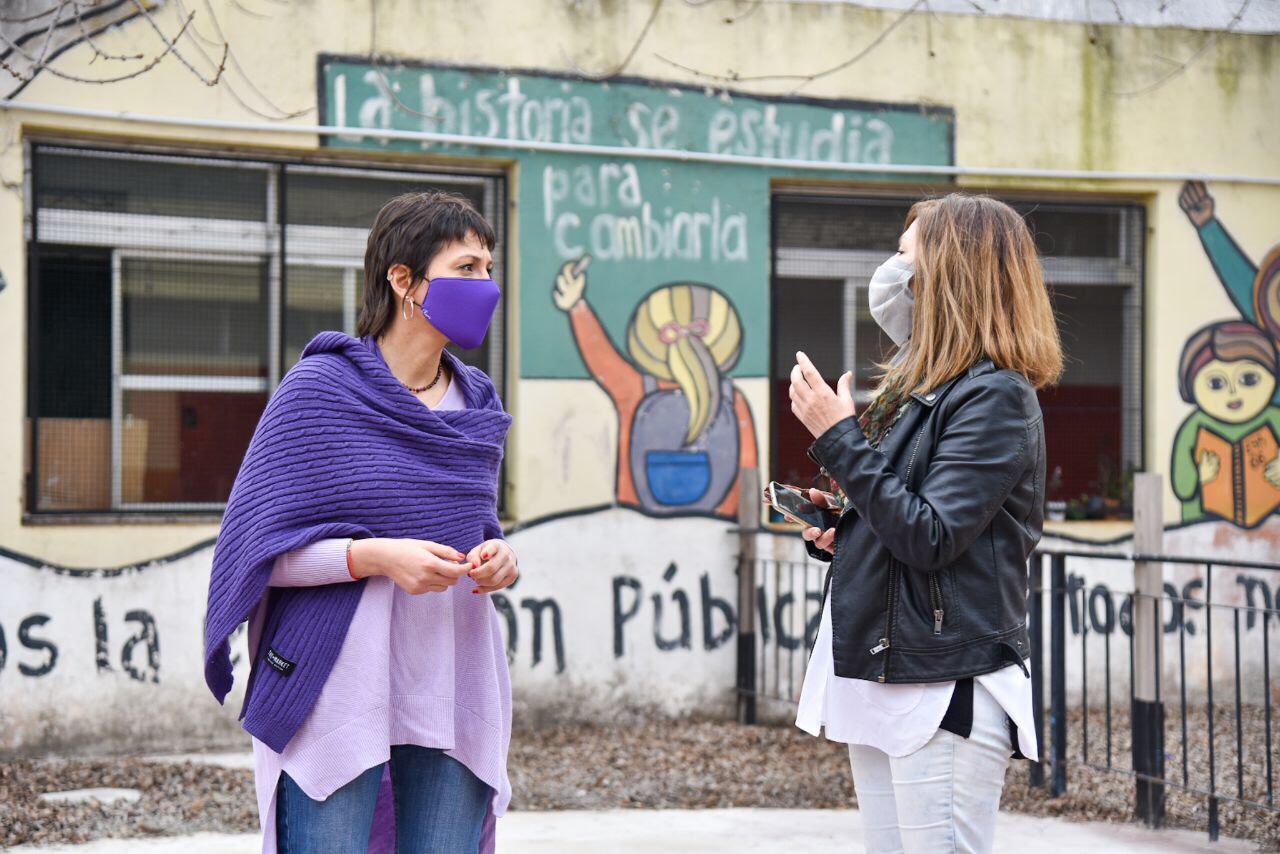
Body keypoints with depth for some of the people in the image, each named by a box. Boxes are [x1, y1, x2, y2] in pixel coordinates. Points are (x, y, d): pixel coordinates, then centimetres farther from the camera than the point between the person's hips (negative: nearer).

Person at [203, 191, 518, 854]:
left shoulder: (477, 403, 13)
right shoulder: (321, 388, -5)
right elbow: (259, 547, -6)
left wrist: (498, 559, -1)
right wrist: (376, 556, -19)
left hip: (455, 694, 5)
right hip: (337, 689, -5)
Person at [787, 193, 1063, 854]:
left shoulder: (996, 396, -11)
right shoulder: (921, 389, 16)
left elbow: (931, 537, -20)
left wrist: (839, 438, -16)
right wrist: (834, 534, 3)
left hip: (946, 691, -9)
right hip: (879, 685, 9)